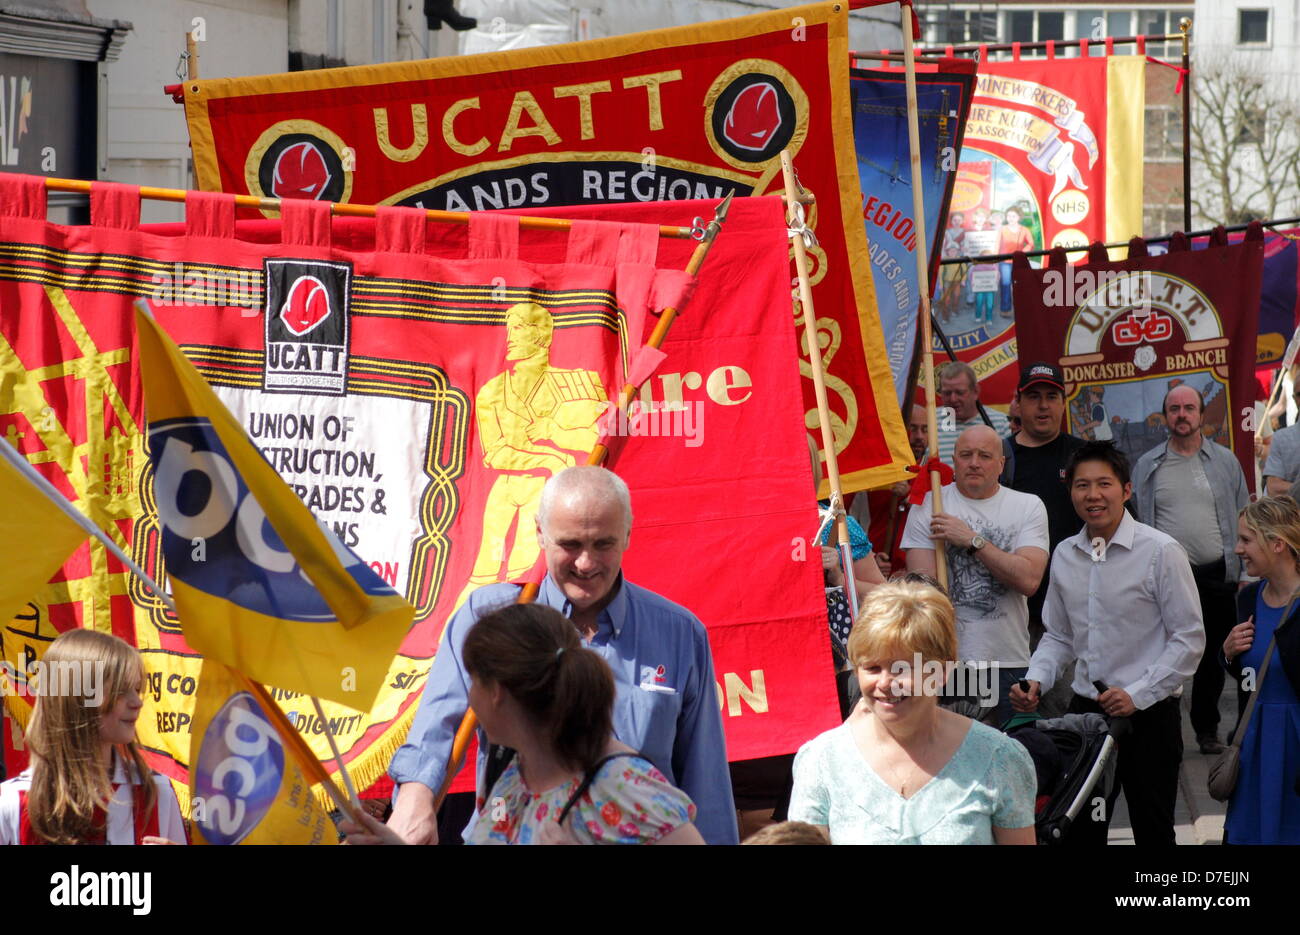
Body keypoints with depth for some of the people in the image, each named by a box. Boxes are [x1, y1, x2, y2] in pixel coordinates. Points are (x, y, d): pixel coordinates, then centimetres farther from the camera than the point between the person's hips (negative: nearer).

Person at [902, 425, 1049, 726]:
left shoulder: (1029, 506, 7)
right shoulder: (928, 506, 5)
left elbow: (1029, 579, -8)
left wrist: (973, 540, -10)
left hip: (1009, 663, 1)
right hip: (945, 663, -1)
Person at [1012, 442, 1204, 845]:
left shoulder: (1160, 552, -9)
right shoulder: (1065, 555, 8)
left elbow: (1189, 639, -9)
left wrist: (1137, 695, -15)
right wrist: (1035, 681, -1)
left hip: (1148, 714, -5)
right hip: (1085, 711, 5)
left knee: (1152, 831, 3)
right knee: (1080, 831, 8)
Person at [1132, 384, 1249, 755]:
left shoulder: (1225, 461, 7)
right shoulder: (1148, 466, 7)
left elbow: (1242, 518, 9)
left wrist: (1244, 572, 2)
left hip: (1216, 574, 1)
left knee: (1212, 657, 8)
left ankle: (1207, 729, 20)